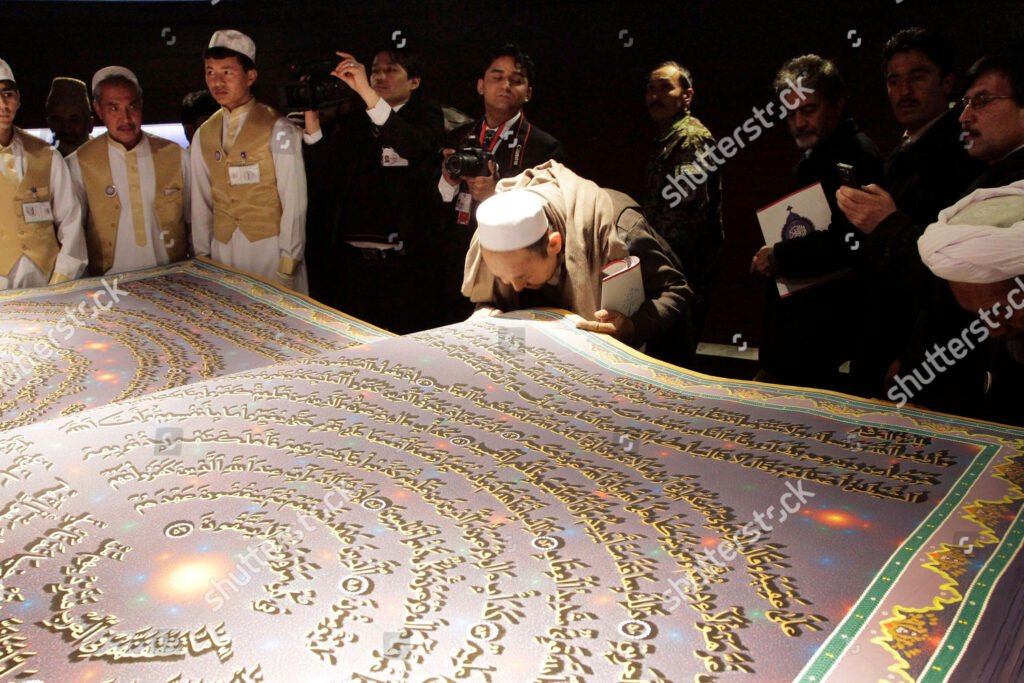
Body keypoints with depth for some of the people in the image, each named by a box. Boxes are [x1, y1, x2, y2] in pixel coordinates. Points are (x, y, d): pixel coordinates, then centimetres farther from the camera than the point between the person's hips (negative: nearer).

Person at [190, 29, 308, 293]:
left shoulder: (278, 130, -8)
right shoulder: (203, 136, 8)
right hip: (223, 251, 5)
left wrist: (287, 262, -11)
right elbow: (201, 202, 11)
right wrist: (202, 256, 10)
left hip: (270, 249, -4)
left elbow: (294, 202, -10)